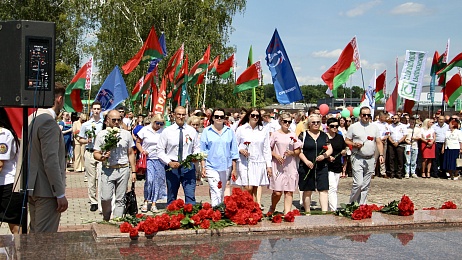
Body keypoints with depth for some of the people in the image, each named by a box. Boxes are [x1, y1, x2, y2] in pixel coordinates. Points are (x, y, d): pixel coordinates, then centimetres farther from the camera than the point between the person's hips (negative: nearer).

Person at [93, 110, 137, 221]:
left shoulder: (126, 134, 11)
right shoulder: (101, 135, 5)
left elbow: (131, 153, 15)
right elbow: (95, 153, 5)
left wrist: (133, 171, 11)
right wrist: (102, 157, -18)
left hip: (123, 169, 2)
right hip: (108, 170, -2)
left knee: (120, 199, 3)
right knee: (106, 198, -9)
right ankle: (106, 219, 15)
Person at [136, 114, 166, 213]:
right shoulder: (145, 130, 0)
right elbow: (138, 142, 8)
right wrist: (142, 151, -9)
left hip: (159, 159, 2)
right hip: (148, 158, -2)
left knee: (158, 181, 2)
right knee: (149, 179, -15)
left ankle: (153, 203, 12)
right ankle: (146, 201, 2)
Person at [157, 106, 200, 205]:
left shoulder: (192, 131, 6)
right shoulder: (167, 131, 1)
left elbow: (197, 148, 13)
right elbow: (160, 151, 1)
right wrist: (169, 162, -14)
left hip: (188, 166, 0)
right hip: (171, 166, 0)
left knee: (190, 195, -10)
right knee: (171, 197, 9)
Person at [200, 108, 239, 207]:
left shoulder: (230, 131, 7)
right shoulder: (207, 131, 2)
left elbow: (233, 151, 10)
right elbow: (202, 151, 4)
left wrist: (234, 169, 8)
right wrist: (203, 167, -2)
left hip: (226, 166, 3)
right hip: (211, 166, -3)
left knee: (222, 193, 13)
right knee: (215, 192, -13)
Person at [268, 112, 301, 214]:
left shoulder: (293, 135, 11)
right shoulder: (275, 134, 3)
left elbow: (298, 151, 12)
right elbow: (269, 149, 4)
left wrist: (292, 153, -9)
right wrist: (276, 156, -12)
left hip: (291, 166, 3)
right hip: (278, 166, -3)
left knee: (289, 191, -1)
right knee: (277, 192, -6)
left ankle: (287, 213, 4)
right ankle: (272, 208, 22)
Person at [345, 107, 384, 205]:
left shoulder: (374, 127, 11)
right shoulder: (353, 127, 1)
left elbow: (379, 142, 10)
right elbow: (347, 141, 4)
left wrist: (381, 155, -3)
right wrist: (354, 144, -15)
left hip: (370, 160, 4)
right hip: (358, 159, -4)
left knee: (366, 185, 7)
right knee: (358, 183, -13)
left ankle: (362, 205, 16)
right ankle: (351, 203, 5)